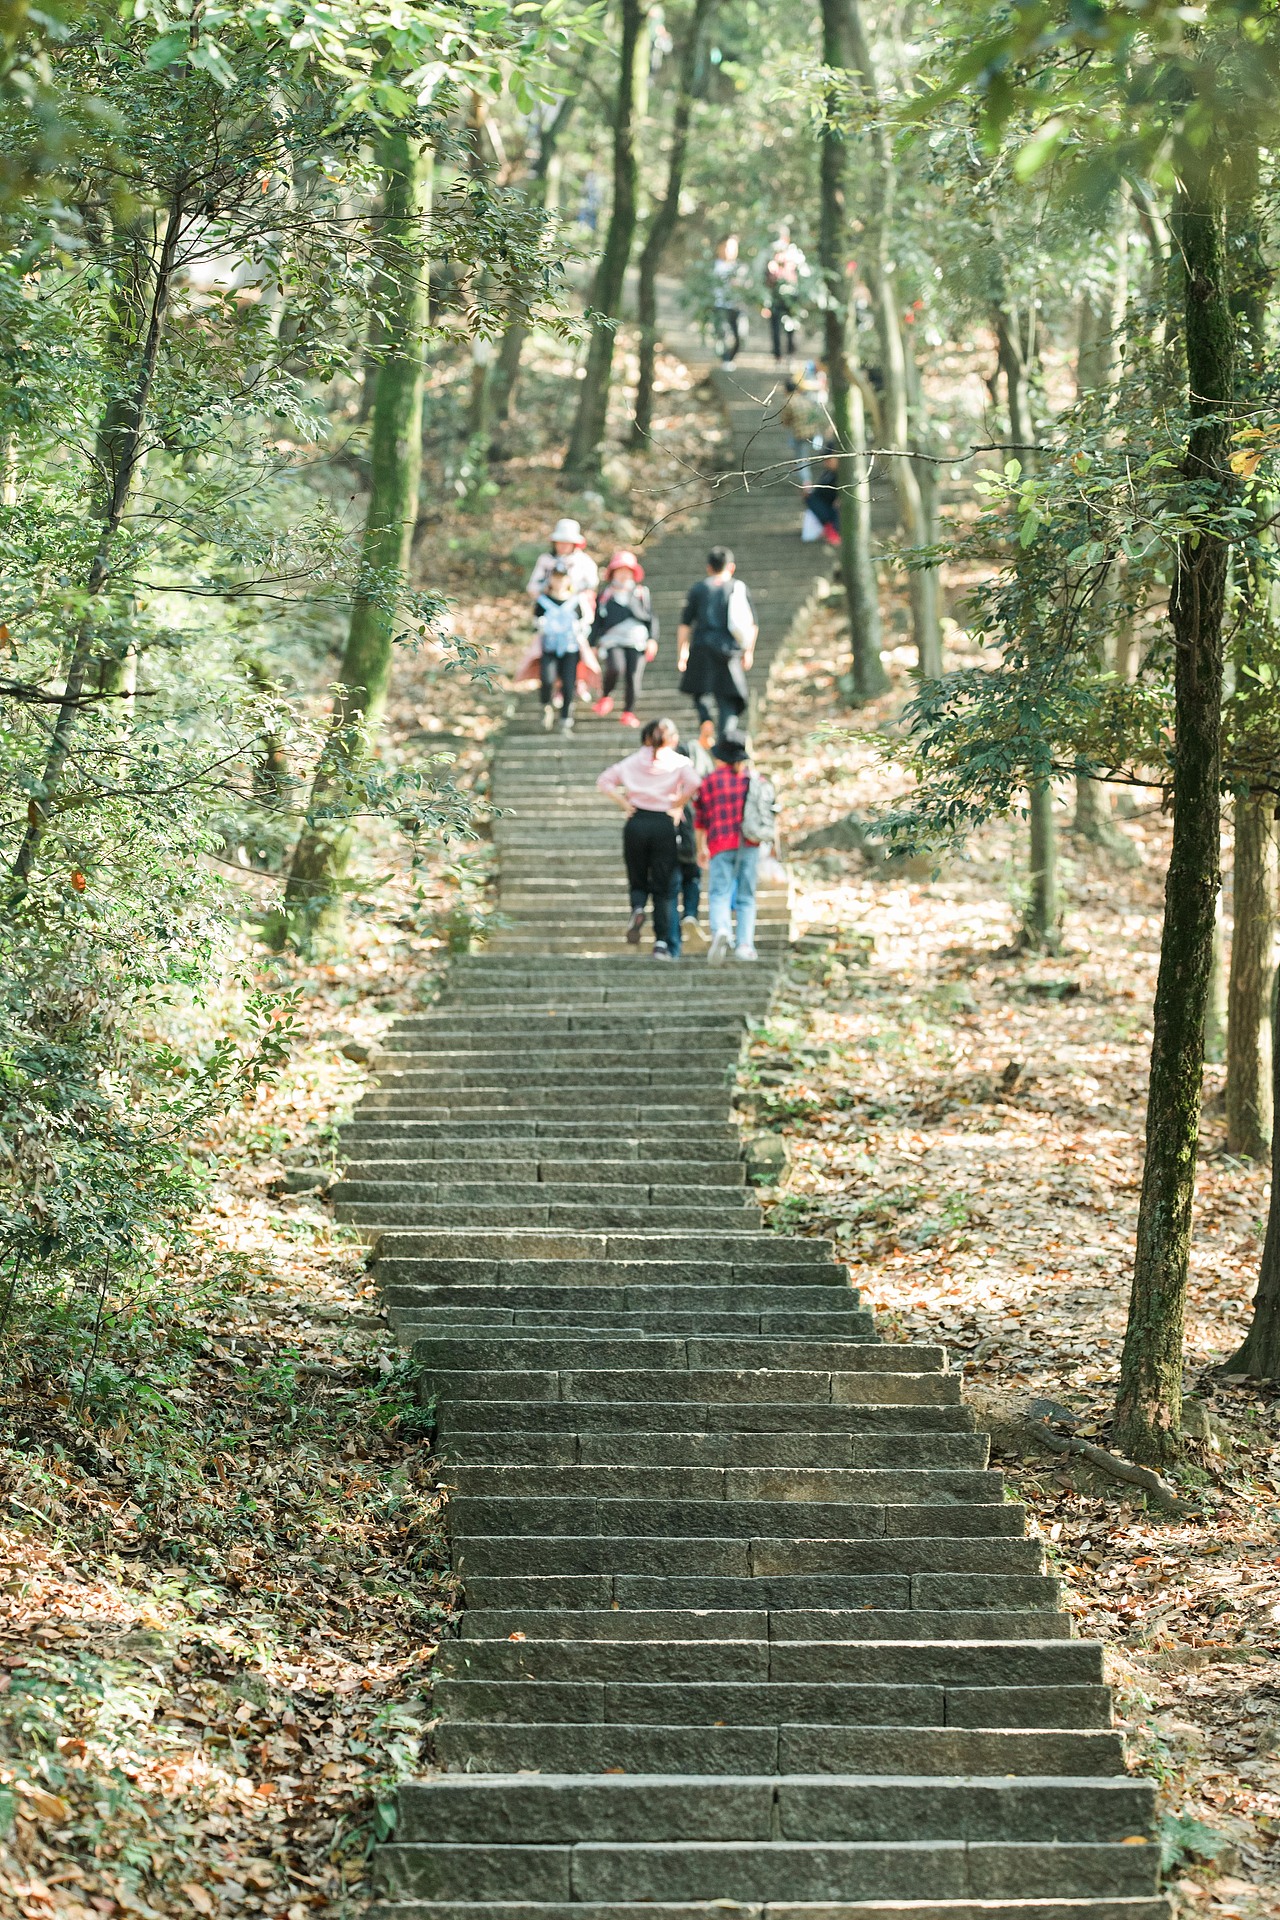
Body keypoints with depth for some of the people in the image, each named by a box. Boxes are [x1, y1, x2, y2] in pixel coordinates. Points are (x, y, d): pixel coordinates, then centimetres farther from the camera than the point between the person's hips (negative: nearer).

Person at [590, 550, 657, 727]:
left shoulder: (641, 593, 14)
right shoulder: (605, 594, 15)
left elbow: (651, 618, 11)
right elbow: (596, 621, 16)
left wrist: (652, 639, -1)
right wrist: (593, 644, 10)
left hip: (636, 641, 1)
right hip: (612, 641, -1)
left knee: (633, 676, -5)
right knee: (615, 668, -26)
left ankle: (628, 712, 10)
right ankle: (606, 697, 2)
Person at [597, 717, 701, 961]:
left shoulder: (634, 760, 12)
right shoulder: (678, 762, 5)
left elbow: (605, 781, 7)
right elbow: (693, 782, -15)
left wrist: (625, 804, 5)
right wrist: (676, 806, -3)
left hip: (636, 822, 1)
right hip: (664, 824, -1)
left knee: (637, 880, 14)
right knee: (662, 887, 4)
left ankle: (637, 908, -19)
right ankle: (661, 943, -4)